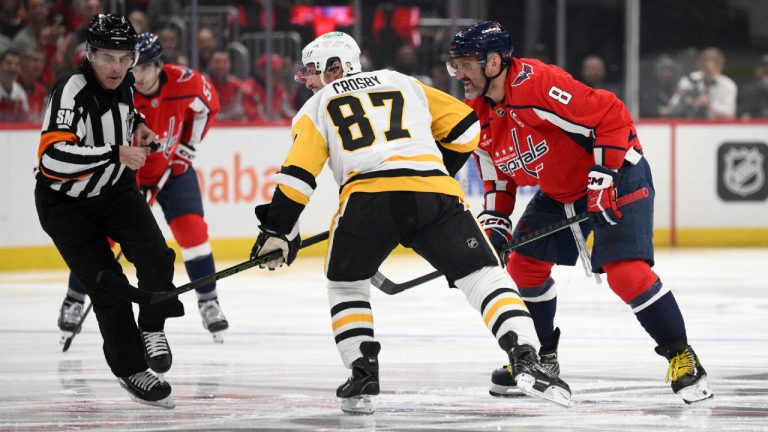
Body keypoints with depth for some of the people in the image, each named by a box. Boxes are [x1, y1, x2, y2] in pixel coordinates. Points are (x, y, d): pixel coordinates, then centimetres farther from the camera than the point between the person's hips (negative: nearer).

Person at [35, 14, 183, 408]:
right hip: (65, 202, -6)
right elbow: (53, 157, -44)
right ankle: (130, 369, 8)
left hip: (114, 190, 6)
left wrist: (135, 124, 4)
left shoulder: (122, 81, -7)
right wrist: (115, 154, -46)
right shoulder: (71, 91, -30)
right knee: (107, 286, -9)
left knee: (153, 254, -17)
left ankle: (152, 329, 5)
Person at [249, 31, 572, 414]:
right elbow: (464, 127, 26)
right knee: (484, 276, 7)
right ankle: (526, 360, -12)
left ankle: (363, 373, 12)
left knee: (346, 284, 24)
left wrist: (278, 229, 19)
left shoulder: (317, 107, 23)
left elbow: (298, 173, 12)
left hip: (366, 198, -1)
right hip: (435, 195, 1)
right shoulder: (405, 85, 30)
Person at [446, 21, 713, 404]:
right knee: (524, 264, 6)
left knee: (625, 269, -21)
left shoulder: (540, 85, -29)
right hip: (558, 192, 9)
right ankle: (543, 358, 24)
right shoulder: (479, 116, 0)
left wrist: (602, 177, -30)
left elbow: (611, 116, -29)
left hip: (616, 176, -9)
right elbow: (499, 178, 12)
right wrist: (494, 222, -2)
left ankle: (681, 356, -9)